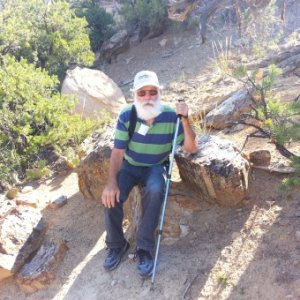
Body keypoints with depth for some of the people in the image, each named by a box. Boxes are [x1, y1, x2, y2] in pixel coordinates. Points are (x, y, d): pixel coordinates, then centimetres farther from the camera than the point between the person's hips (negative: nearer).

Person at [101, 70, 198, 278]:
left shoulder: (171, 115, -17)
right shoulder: (126, 115, -15)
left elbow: (191, 148, -17)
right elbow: (118, 152, -14)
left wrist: (185, 120, -31)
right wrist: (112, 181, -27)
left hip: (156, 167, -1)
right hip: (130, 165, 1)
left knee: (155, 191, -34)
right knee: (111, 195, -24)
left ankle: (145, 248, -17)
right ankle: (116, 245, 1)